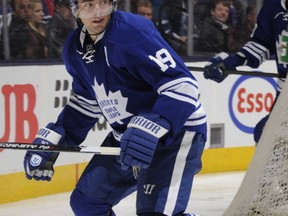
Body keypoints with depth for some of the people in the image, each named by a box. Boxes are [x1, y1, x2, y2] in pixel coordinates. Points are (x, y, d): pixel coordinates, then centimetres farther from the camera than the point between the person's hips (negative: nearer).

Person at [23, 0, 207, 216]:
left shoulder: (132, 32, -25)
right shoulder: (75, 48, 2)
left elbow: (183, 84, -31)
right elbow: (86, 103, 17)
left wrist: (150, 128, -42)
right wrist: (50, 141, 8)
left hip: (177, 131, -9)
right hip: (127, 134, 9)